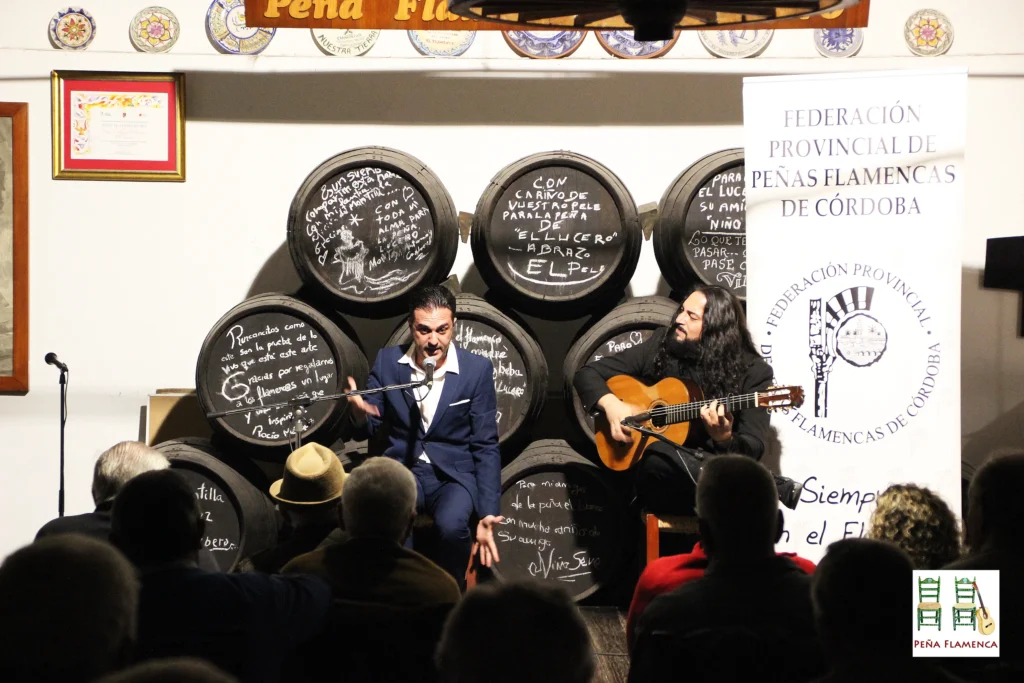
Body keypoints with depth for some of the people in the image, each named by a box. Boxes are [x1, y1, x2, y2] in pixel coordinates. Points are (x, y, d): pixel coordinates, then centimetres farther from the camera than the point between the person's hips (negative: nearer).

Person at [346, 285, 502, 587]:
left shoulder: (477, 369, -5)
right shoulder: (388, 361, 1)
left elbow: (485, 447, -2)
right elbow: (370, 428, 8)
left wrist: (488, 514, -11)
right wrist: (359, 412, -18)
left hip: (454, 474, -1)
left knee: (451, 525, -34)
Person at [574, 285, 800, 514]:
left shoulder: (752, 372, 0)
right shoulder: (661, 346, 7)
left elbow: (753, 450, -7)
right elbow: (587, 373, 12)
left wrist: (724, 439, -29)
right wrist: (611, 404, -8)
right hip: (661, 482, 3)